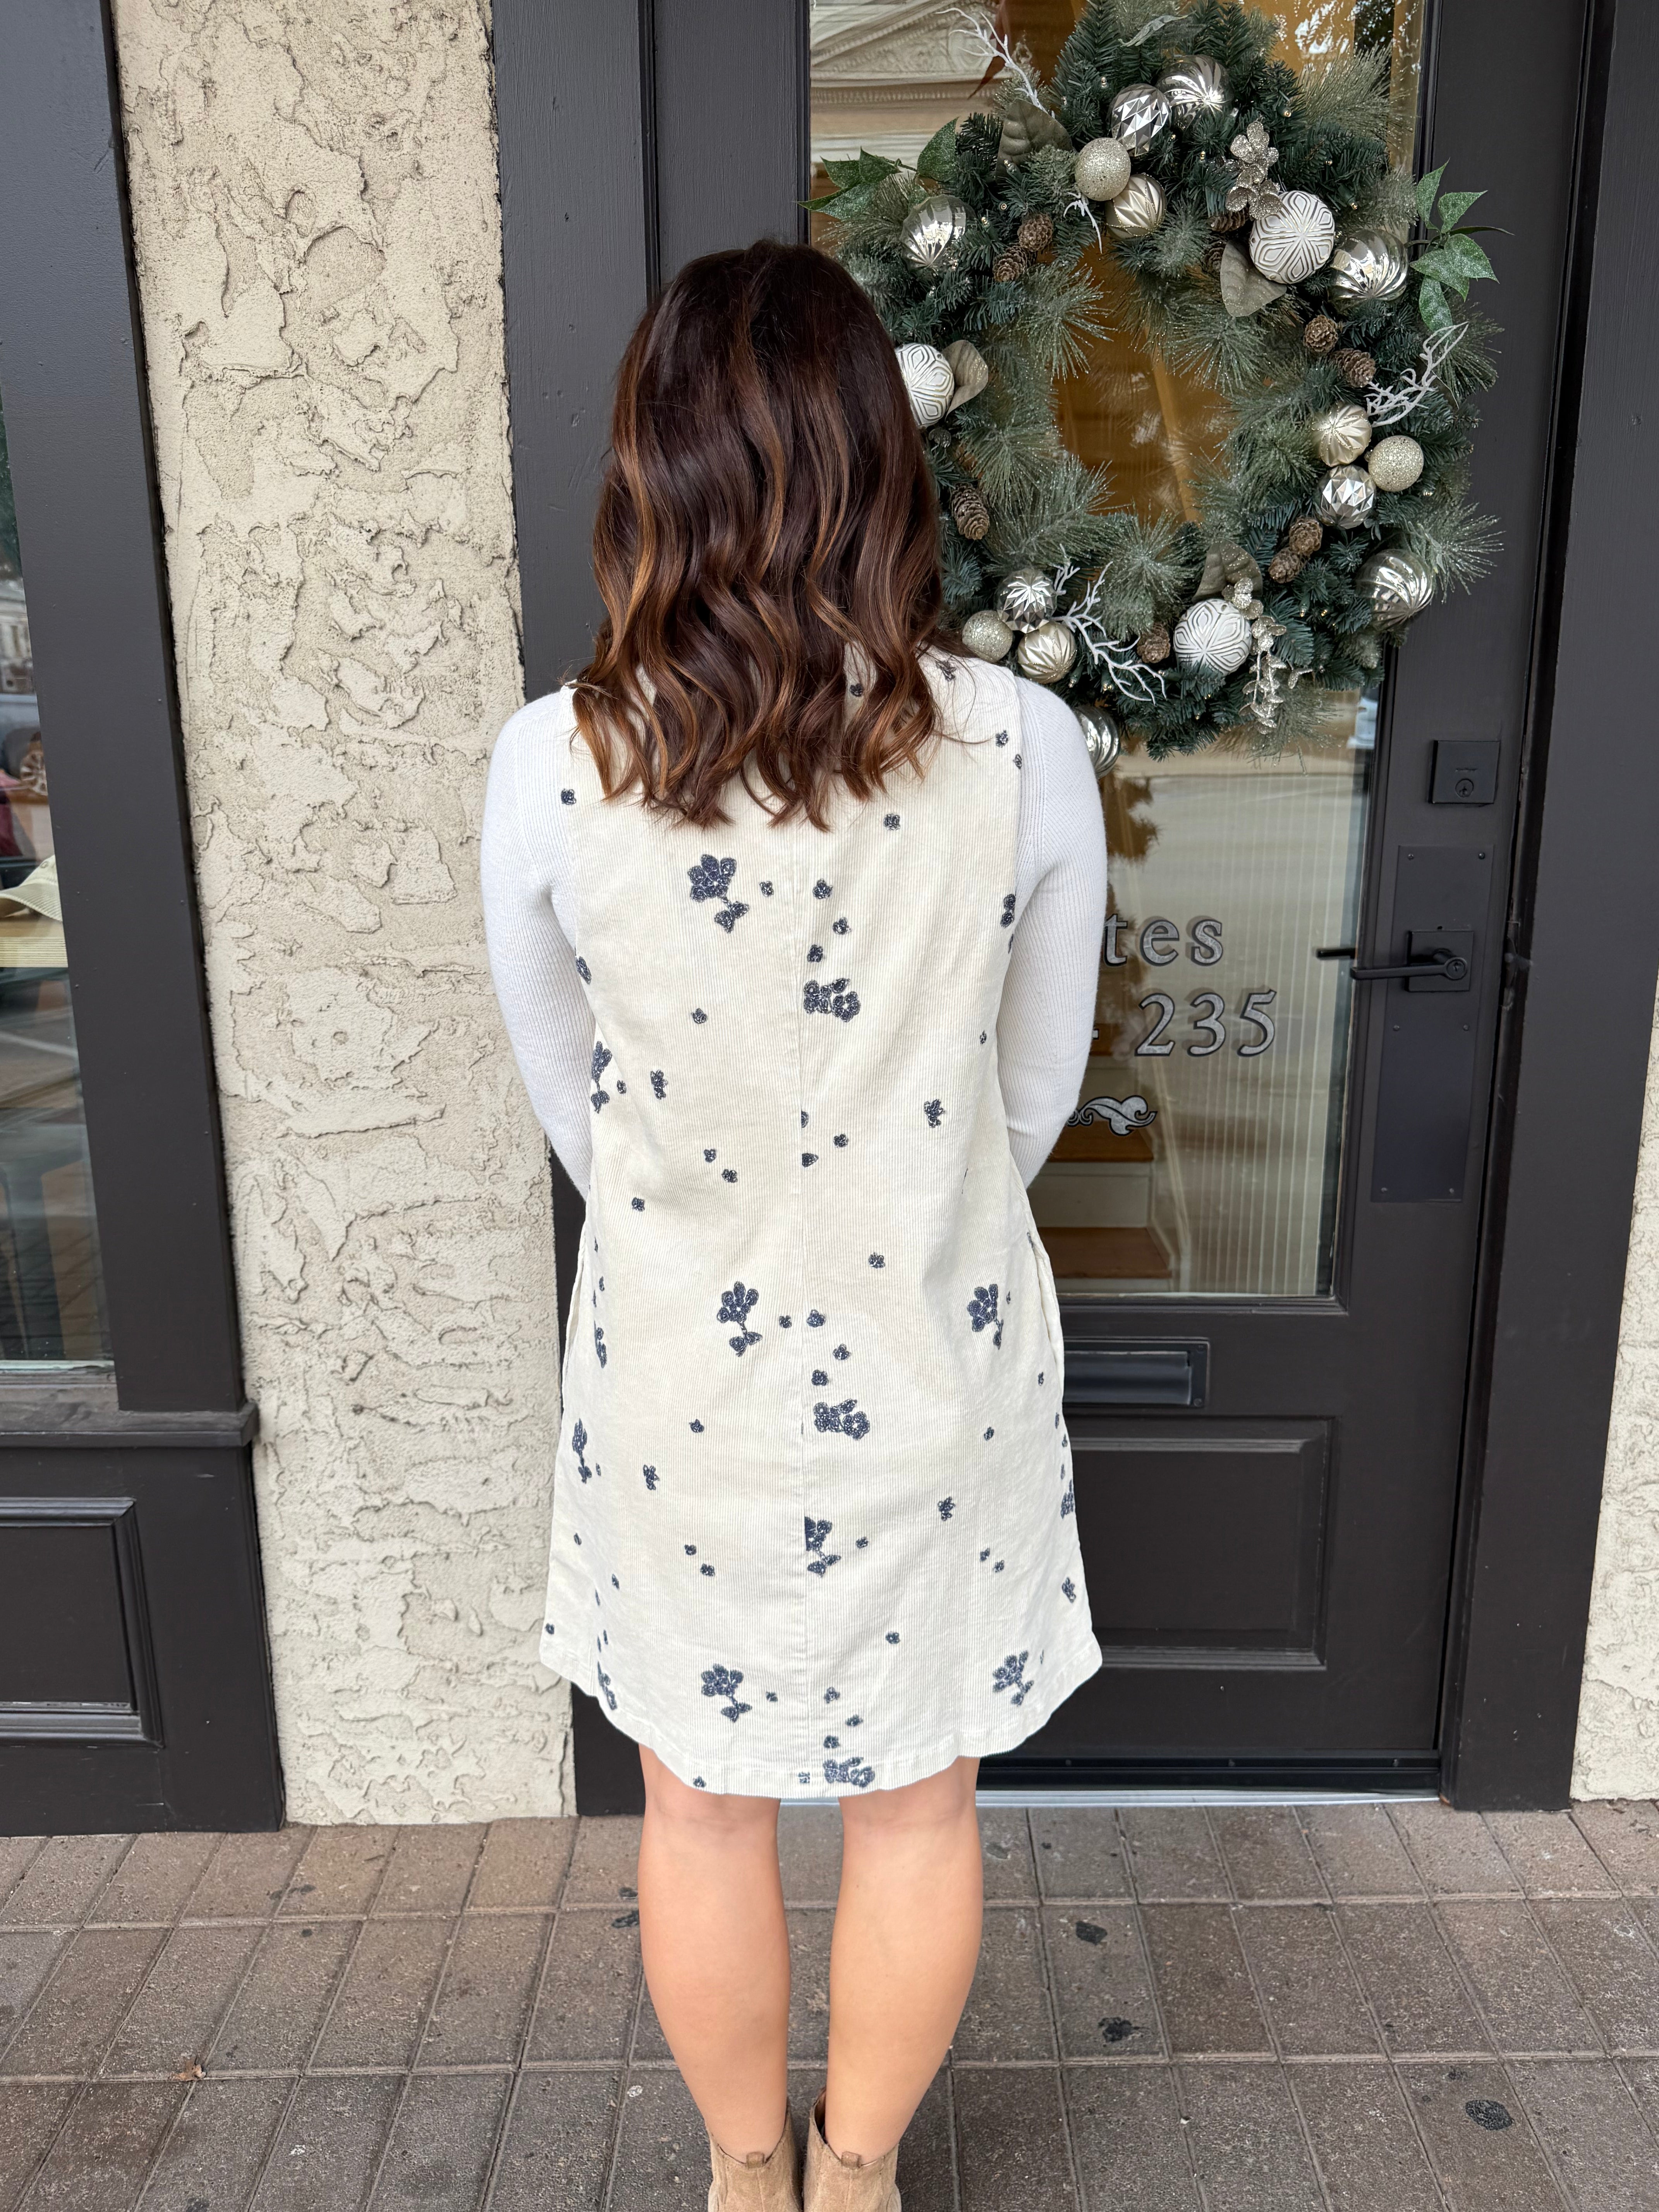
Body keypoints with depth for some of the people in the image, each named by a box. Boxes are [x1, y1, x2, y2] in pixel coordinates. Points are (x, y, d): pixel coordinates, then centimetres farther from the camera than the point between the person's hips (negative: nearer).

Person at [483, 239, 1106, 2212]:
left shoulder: (551, 767, -16)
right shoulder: (1024, 751, -15)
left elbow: (570, 1100, -2)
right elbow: (1037, 1090, -2)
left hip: (678, 1371, 0)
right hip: (936, 1370, 1)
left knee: (703, 1811, 24)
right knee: (914, 1811, 24)